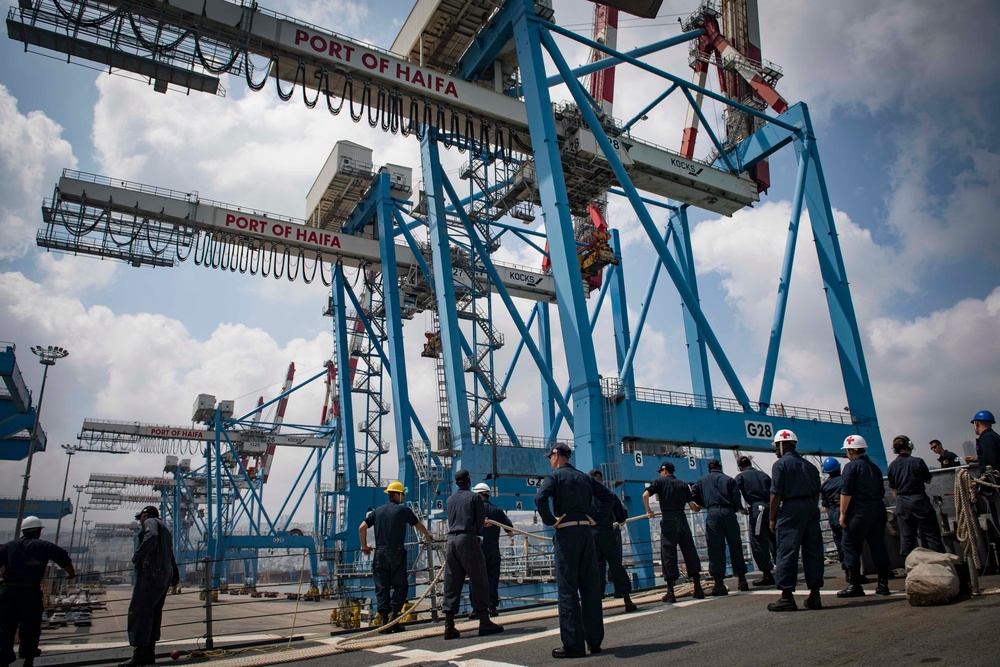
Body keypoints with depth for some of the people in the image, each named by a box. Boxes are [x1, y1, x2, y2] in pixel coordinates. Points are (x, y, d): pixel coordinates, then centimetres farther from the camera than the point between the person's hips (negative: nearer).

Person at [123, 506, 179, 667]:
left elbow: (151, 537, -22)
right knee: (154, 613, 10)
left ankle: (140, 653, -17)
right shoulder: (164, 528, 29)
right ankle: (149, 652, 9)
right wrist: (175, 577, 28)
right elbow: (170, 556, 28)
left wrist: (137, 556, -14)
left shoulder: (150, 522, 3)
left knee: (139, 611, -11)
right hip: (165, 575, 9)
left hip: (150, 572, -9)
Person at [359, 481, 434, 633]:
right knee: (400, 585, 4)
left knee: (382, 586, 6)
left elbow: (362, 527, 5)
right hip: (397, 553, -4)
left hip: (380, 553, 4)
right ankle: (394, 616, -5)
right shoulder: (403, 510, 1)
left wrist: (364, 546, 18)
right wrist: (427, 535, 34)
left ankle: (383, 618, 1)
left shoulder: (377, 511, 11)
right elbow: (418, 525, 15)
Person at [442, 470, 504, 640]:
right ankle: (484, 622, 3)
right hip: (468, 540, -5)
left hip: (451, 540, 5)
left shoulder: (449, 500, 16)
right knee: (478, 580, 2)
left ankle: (449, 626, 5)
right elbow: (480, 520, -1)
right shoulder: (474, 497, 0)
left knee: (451, 583, 6)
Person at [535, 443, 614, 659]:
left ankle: (573, 644, -1)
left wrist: (550, 521, -10)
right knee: (590, 587, 10)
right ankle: (594, 640, 15)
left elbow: (540, 498, -21)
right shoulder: (584, 477, 15)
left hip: (566, 533, -6)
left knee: (567, 590, -2)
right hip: (586, 532, 6)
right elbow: (609, 497, 12)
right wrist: (596, 518, 9)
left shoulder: (554, 476, -3)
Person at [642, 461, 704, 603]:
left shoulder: (659, 482, 4)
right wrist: (699, 508, 34)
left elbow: (645, 495, -11)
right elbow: (692, 506, 11)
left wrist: (648, 511, 4)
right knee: (690, 552, 7)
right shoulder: (683, 484, 14)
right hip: (682, 519, 3)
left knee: (668, 554, 0)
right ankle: (698, 588, 8)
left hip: (668, 521, -3)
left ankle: (670, 592, -1)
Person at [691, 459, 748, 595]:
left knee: (715, 549, -1)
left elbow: (694, 496, 11)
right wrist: (740, 509, 22)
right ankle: (742, 580, 16)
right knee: (735, 546, 10)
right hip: (728, 512, 1)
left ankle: (719, 584, -6)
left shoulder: (702, 481, 15)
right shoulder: (729, 479, 11)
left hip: (712, 514, 0)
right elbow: (736, 498, 2)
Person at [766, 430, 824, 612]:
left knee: (787, 552, -4)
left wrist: (772, 519, -4)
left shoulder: (780, 464, -3)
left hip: (791, 509, -7)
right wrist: (812, 511, 19)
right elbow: (816, 494, 15)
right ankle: (814, 595, 12)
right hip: (811, 508, 7)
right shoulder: (809, 465, 17)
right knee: (813, 551, 8)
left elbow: (776, 494, -8)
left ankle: (787, 596, -5)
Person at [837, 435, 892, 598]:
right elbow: (882, 492, 21)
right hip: (878, 511, 8)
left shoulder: (851, 466, -8)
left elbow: (846, 492, -14)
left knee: (851, 548, -2)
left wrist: (843, 513, -10)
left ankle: (854, 586, -2)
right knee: (878, 547, 9)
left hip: (859, 513, -8)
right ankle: (883, 584, 11)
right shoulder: (874, 467, 15)